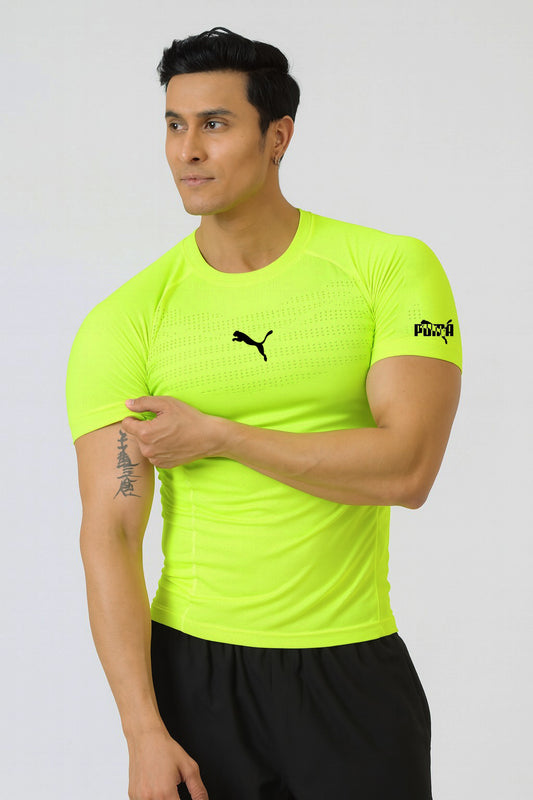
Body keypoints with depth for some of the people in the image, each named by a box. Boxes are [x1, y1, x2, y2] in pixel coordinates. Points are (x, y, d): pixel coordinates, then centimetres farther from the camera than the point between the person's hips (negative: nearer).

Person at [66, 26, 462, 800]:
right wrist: (144, 733, -15)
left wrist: (216, 434, -13)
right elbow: (109, 534, -8)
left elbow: (407, 468, -15)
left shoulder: (392, 269, -5)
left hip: (354, 668, 0)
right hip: (194, 668, 1)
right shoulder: (126, 320, -4)